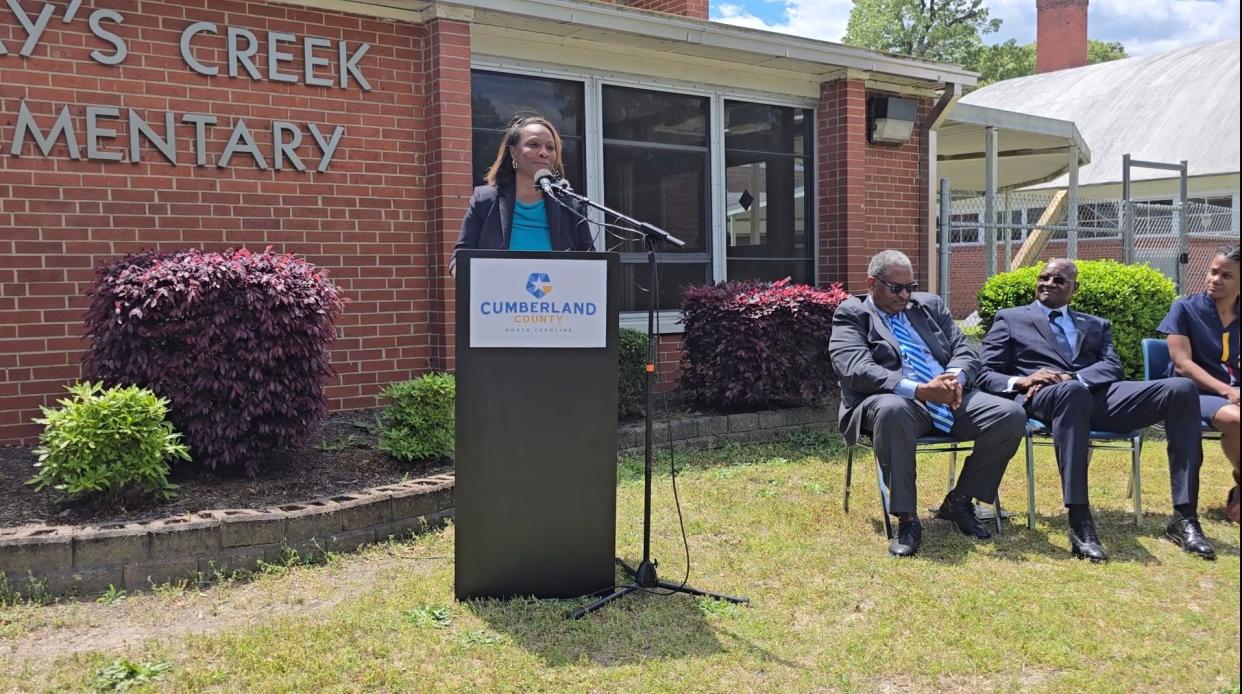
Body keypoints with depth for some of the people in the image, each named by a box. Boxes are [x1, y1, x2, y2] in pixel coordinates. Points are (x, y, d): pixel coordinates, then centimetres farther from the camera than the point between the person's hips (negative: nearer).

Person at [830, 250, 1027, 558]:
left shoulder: (930, 305, 21)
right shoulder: (851, 314, 4)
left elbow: (965, 352, 16)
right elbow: (857, 370, -12)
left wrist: (956, 378, -10)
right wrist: (919, 390, -24)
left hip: (950, 399, 6)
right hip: (897, 402, -5)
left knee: (1011, 415, -18)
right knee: (892, 410, -41)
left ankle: (959, 501, 3)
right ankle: (906, 519, -25)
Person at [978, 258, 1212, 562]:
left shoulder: (1097, 325, 30)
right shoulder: (1010, 319, 21)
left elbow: (1112, 367, 10)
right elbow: (986, 375, 9)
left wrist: (1069, 377, -12)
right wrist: (1019, 381, -14)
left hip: (1101, 396, 4)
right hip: (1045, 399, -4)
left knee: (1182, 389, -21)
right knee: (1072, 391, -42)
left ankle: (1185, 517, -23)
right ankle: (1080, 523, -44)